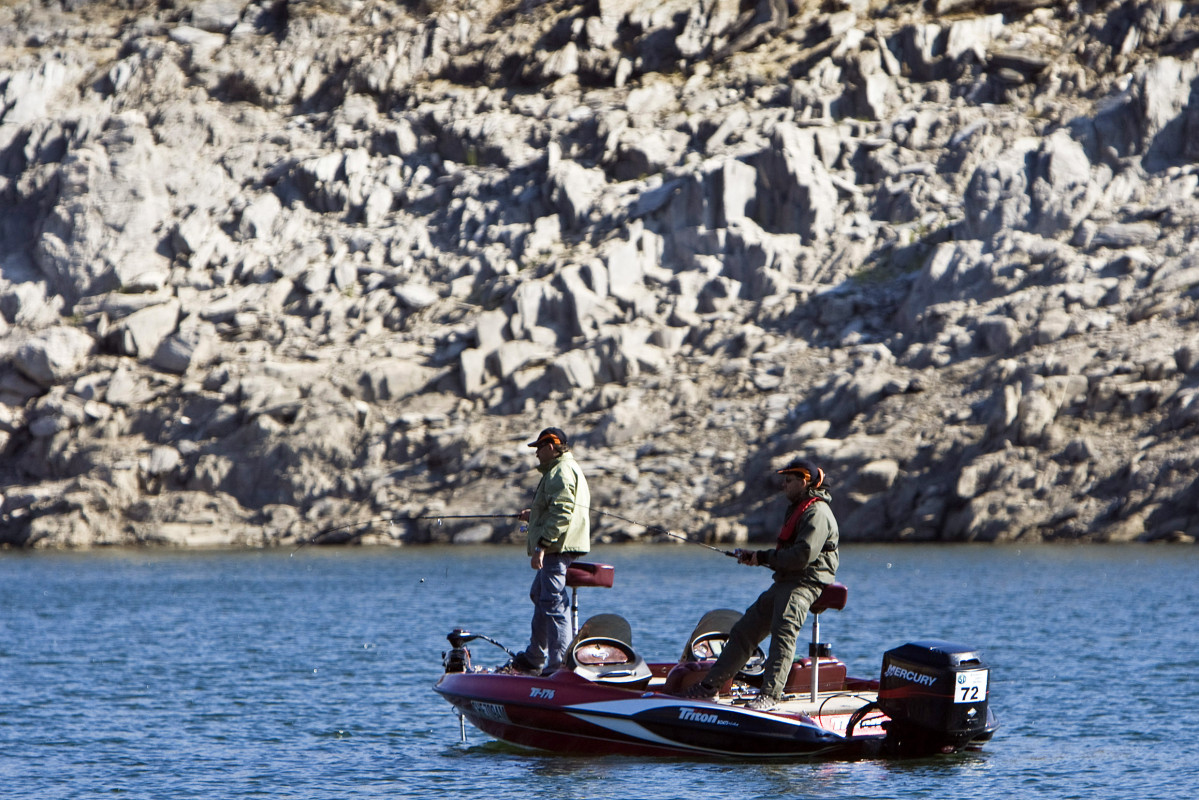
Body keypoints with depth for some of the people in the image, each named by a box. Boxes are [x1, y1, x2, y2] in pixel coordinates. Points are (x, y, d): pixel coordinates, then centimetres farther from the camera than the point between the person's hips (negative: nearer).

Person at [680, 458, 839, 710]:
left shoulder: (817, 512, -11)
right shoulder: (797, 508, 24)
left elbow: (803, 555, -22)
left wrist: (764, 558, -13)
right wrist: (756, 557, 11)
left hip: (805, 583, -11)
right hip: (784, 583, 11)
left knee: (783, 629, -30)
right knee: (744, 630, 10)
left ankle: (770, 694, -38)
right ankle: (710, 686, 15)